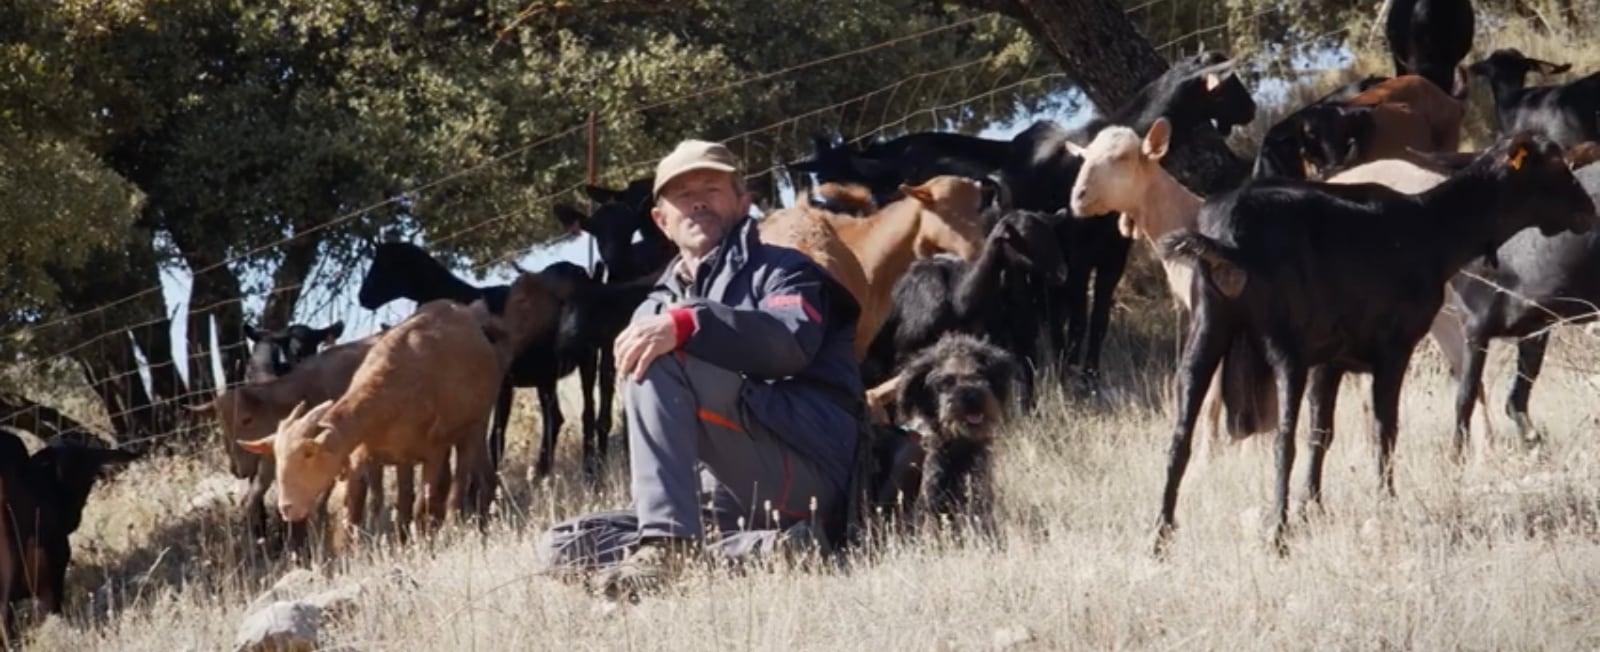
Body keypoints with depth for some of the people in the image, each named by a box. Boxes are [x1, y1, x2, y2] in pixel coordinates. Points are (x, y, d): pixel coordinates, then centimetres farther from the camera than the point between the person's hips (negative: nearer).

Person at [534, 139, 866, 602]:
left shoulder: (780, 271, 10)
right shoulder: (659, 307, 28)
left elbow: (794, 341, -15)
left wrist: (688, 325, -28)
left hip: (802, 472, -7)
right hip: (726, 502, 7)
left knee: (658, 359, -22)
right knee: (562, 546, -7)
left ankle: (666, 547, -34)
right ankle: (752, 553, -22)